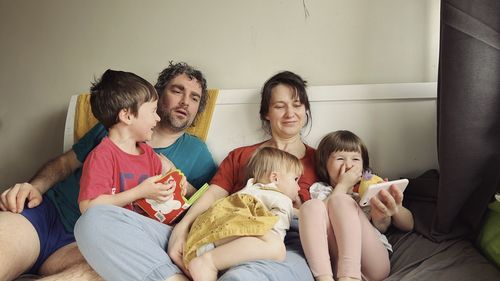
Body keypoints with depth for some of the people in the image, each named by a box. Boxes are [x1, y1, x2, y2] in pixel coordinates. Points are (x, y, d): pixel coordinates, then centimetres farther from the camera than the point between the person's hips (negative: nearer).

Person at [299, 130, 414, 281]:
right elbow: (318, 217, -2)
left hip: (373, 263, 1)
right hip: (335, 263, 0)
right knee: (310, 205, -22)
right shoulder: (318, 189, 20)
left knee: (339, 200, -19)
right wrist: (342, 186, 1)